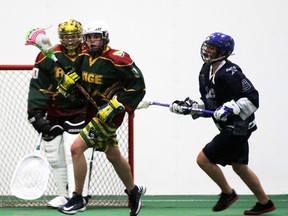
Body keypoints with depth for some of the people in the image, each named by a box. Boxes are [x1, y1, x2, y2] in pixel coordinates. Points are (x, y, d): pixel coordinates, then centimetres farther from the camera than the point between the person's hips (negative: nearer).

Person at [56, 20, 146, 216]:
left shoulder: (117, 59, -19)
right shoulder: (84, 58, 2)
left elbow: (138, 86, -16)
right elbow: (76, 76, 16)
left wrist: (116, 106, -21)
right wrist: (68, 81, -8)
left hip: (108, 114, -8)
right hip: (93, 111, 8)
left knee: (77, 148, -16)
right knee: (113, 156, 22)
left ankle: (78, 198, -5)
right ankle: (134, 191, 44)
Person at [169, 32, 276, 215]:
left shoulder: (229, 73, -24)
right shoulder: (206, 71, 5)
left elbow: (252, 98, -24)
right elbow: (208, 102, 14)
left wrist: (231, 108, -33)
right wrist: (189, 106, 0)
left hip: (238, 127, -10)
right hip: (229, 127, 10)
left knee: (203, 159, -9)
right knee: (239, 166, 19)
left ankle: (228, 193, 9)